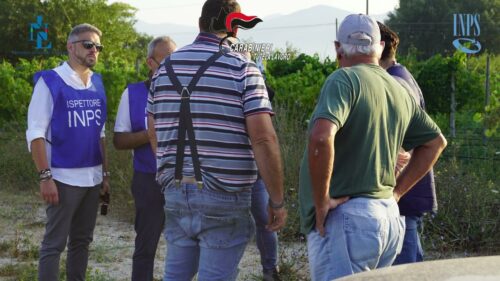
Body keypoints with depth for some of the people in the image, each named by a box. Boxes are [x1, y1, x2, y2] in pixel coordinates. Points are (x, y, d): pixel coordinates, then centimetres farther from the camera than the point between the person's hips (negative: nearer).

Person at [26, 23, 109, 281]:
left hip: (92, 178, 6)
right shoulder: (50, 81, -8)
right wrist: (45, 177, -16)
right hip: (64, 177, -6)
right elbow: (35, 133, -11)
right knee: (54, 243, -1)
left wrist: (105, 174, 12)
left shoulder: (97, 84, 10)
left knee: (81, 240, 13)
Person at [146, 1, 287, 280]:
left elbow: (154, 134, 15)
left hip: (175, 191, 5)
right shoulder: (242, 69, -8)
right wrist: (277, 200, -9)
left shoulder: (166, 68, 8)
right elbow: (263, 139, -16)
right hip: (225, 196, -5)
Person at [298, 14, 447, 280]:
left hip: (345, 218, -8)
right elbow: (435, 141, 25)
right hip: (390, 215, 8)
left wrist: (321, 201, -16)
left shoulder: (344, 80, -10)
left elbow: (321, 137, -27)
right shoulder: (399, 91, 12)